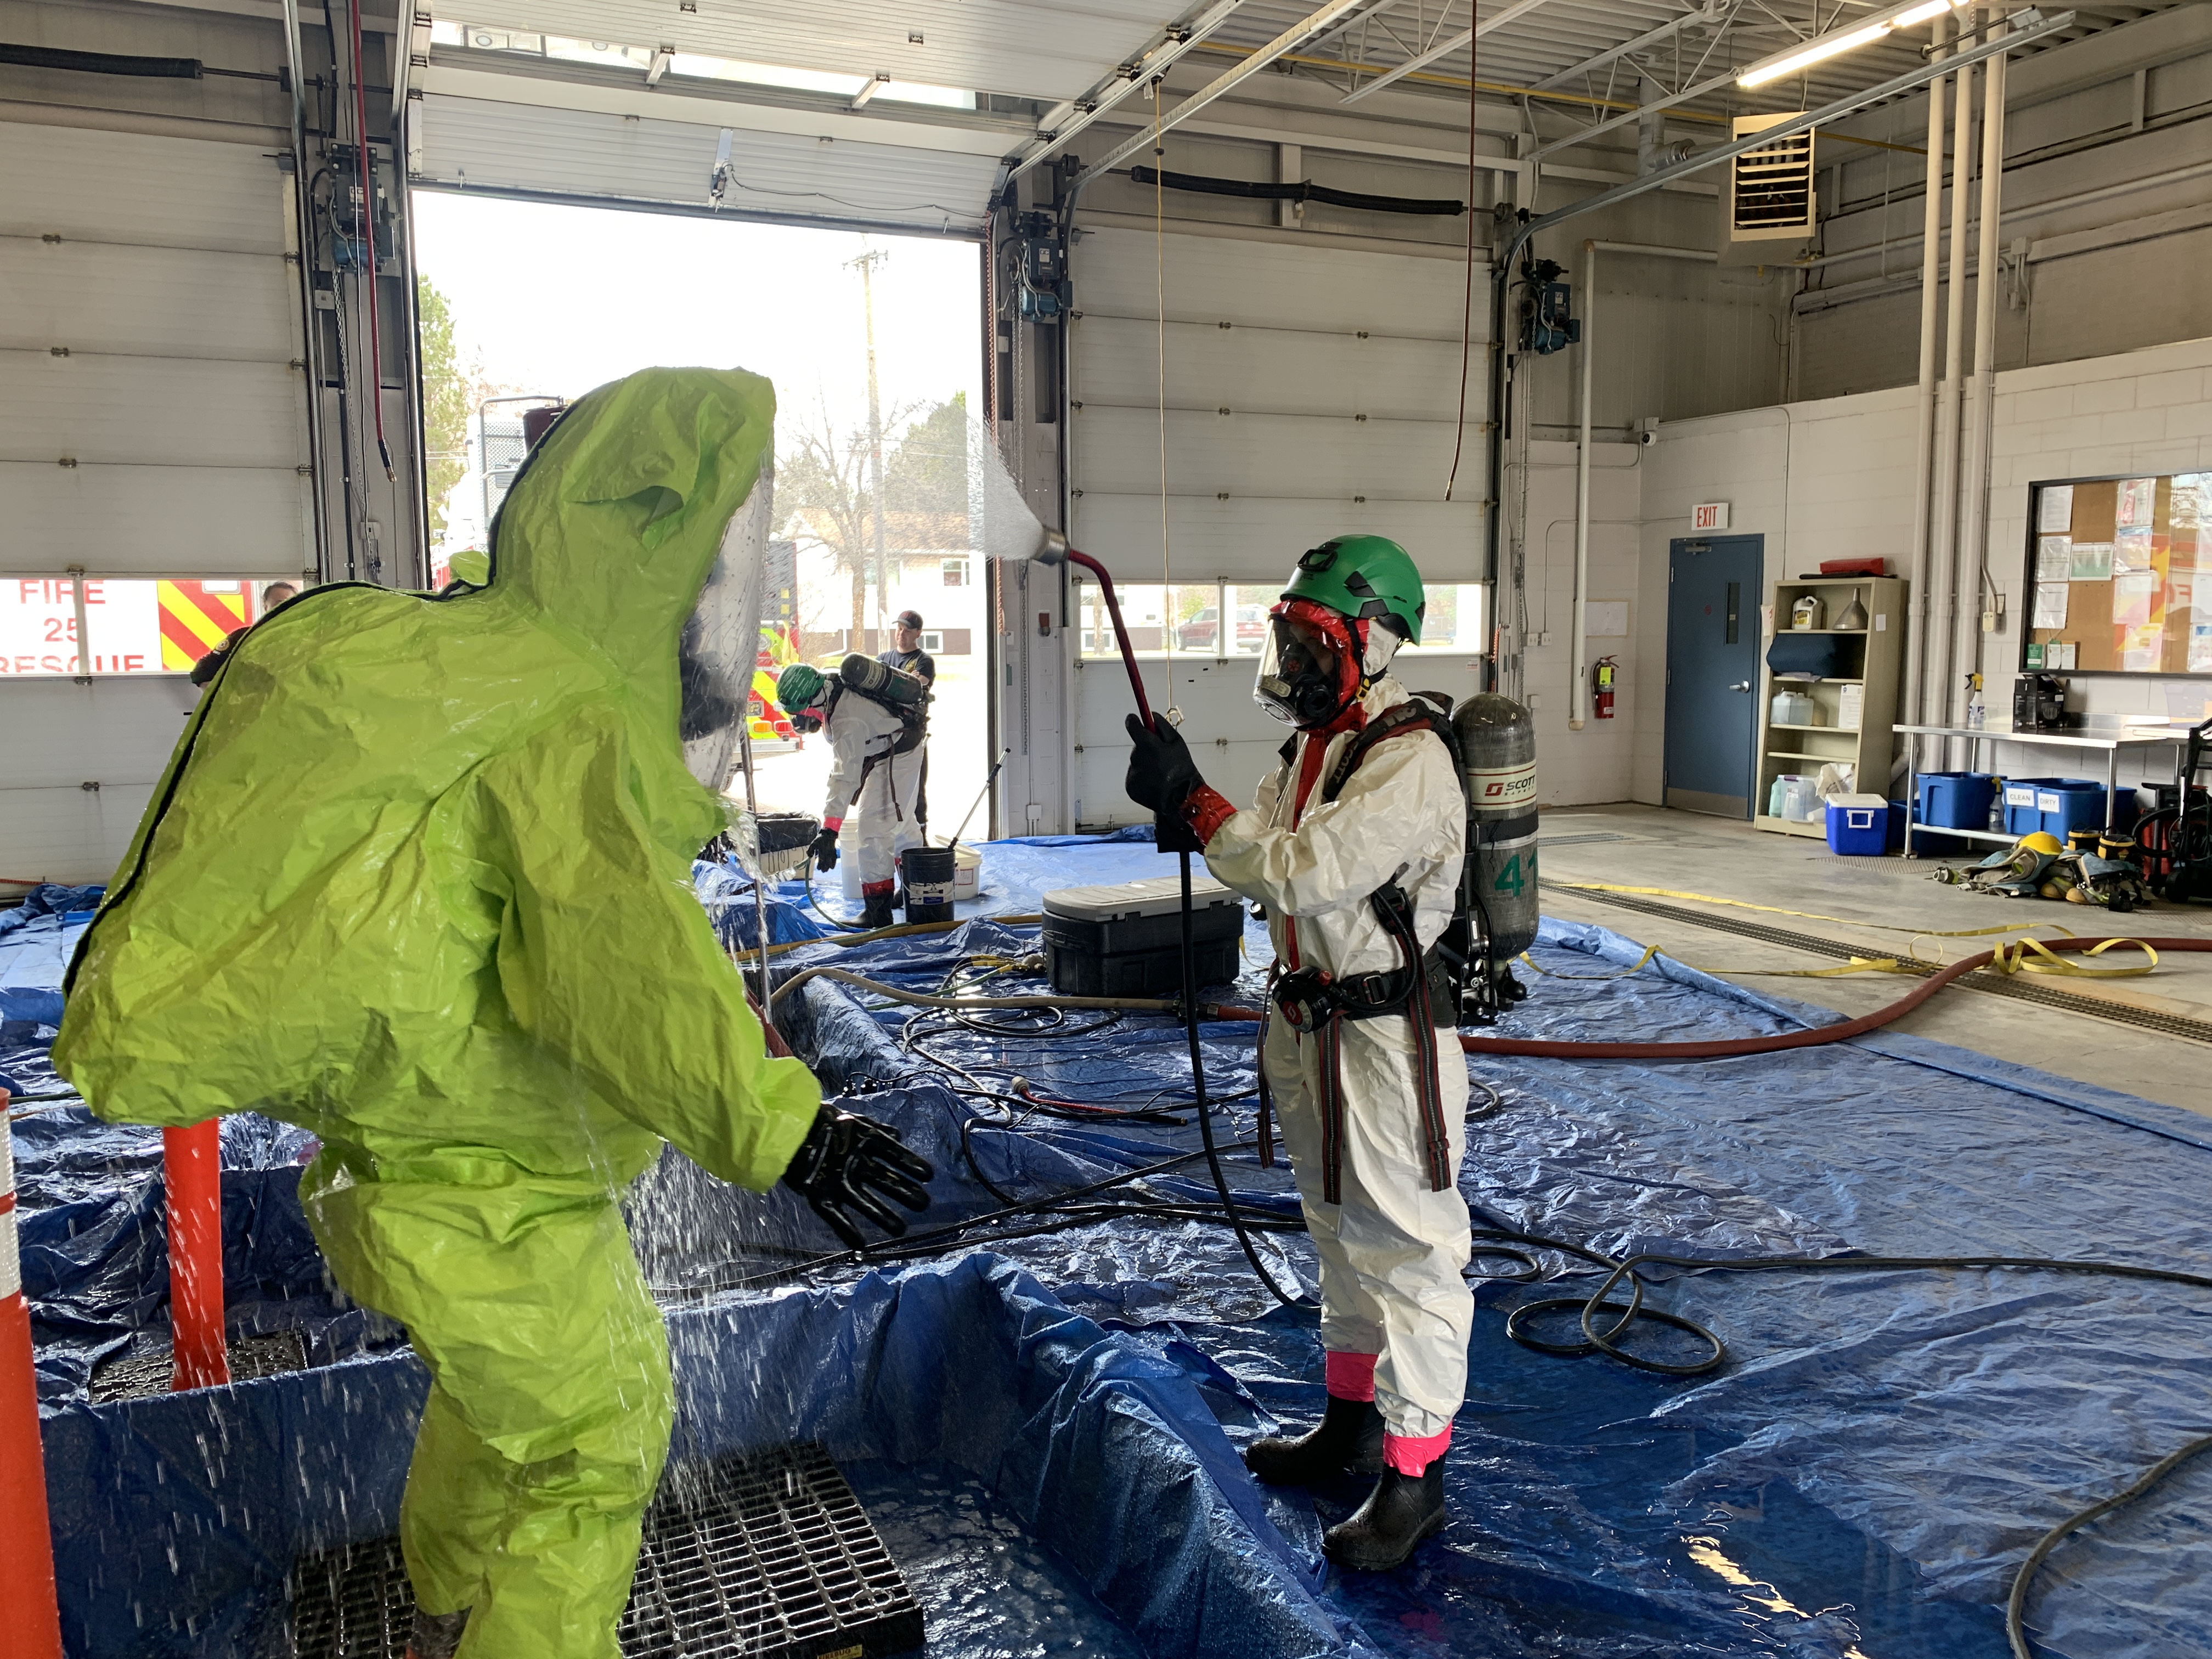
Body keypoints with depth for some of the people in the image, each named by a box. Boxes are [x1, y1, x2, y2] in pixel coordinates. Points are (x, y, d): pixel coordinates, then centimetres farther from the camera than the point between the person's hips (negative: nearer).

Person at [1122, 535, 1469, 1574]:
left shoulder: (1408, 762, -20)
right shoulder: (1314, 745, 10)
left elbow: (1303, 873, -27)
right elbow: (1266, 864, 10)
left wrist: (1194, 799, -22)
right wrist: (1187, 809, -8)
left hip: (1387, 1036, -9)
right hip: (1308, 1023, 10)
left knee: (1405, 1248, 1)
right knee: (1340, 1231, 20)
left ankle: (1415, 1476, 14)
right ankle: (1351, 1423, 37)